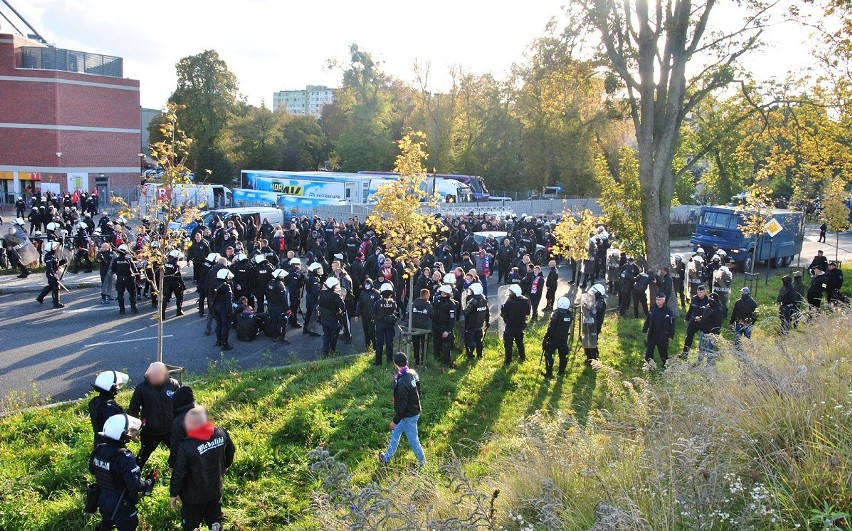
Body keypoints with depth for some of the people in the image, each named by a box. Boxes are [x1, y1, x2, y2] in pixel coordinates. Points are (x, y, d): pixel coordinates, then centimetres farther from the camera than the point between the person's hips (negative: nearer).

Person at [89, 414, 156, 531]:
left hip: (102, 499, 6)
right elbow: (135, 486, -31)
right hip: (121, 505, -6)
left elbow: (92, 470, 6)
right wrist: (150, 481, -14)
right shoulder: (125, 458, -34)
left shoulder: (98, 450, -13)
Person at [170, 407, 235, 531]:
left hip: (194, 496, -4)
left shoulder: (186, 446, -30)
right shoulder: (221, 433, -15)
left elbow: (178, 473, -21)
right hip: (216, 489, 5)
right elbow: (231, 451, 4)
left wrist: (174, 493, -5)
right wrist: (225, 467, 23)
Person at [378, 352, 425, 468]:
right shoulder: (413, 373, -7)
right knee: (395, 434, 24)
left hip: (408, 416, -9)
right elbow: (417, 391, 7)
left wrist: (395, 421, -14)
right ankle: (387, 458, 39)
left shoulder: (401, 383, -32)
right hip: (415, 410, 9)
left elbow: (402, 405, -26)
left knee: (413, 440, 10)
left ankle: (422, 463, 29)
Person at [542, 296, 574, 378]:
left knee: (548, 355, 8)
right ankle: (561, 371, 33)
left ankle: (549, 373, 10)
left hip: (553, 340, -5)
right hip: (564, 340, 5)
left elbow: (550, 328, -20)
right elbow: (571, 327, 5)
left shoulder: (556, 314, -23)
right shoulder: (570, 314, -8)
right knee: (563, 355, 19)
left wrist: (545, 338, -12)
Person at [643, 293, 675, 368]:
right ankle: (648, 365, 17)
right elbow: (647, 320, 9)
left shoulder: (669, 311, -12)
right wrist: (645, 330, 11)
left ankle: (665, 366, 24)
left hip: (663, 337, -3)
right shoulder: (653, 309, 0)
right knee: (649, 351, 6)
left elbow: (672, 324, -8)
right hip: (652, 335, 4)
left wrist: (671, 336, -8)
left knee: (663, 352, 8)